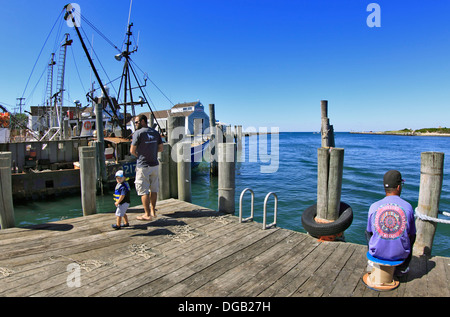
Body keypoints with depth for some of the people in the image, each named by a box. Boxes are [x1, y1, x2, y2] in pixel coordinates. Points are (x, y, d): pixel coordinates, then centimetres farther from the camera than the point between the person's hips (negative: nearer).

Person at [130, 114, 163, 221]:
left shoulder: (138, 133, -10)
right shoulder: (155, 132, 8)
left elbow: (132, 151, -10)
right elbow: (160, 148, 10)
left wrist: (138, 155, 8)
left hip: (143, 166, -6)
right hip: (154, 165, 6)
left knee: (143, 191, 2)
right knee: (154, 189, 13)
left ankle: (147, 214, 7)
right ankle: (153, 211, 24)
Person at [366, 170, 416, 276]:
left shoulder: (374, 207, -13)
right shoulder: (408, 207, -13)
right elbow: (411, 234, 0)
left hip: (377, 252, -1)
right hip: (400, 254, 1)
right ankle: (401, 269, 43)